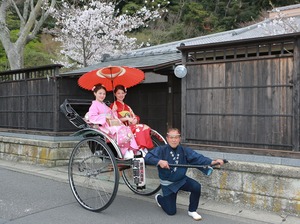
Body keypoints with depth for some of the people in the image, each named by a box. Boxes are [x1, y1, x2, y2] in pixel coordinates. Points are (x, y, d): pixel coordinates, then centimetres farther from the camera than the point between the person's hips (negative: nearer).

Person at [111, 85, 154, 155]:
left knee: (146, 128, -22)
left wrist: (135, 120, -7)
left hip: (131, 125, 6)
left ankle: (145, 149, -29)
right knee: (138, 128, -33)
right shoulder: (114, 105, 7)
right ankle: (141, 149, -35)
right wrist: (127, 118, -15)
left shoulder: (127, 107, 27)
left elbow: (135, 117, 17)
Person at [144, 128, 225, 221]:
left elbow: (197, 157, -22)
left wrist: (212, 162, -37)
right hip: (168, 184, -3)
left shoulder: (185, 150, -10)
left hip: (182, 180, 3)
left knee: (196, 186, -25)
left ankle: (192, 211, 0)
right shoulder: (161, 150, -17)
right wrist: (159, 161, -43)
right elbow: (147, 157, -26)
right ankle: (159, 198, 37)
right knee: (171, 211, 3)